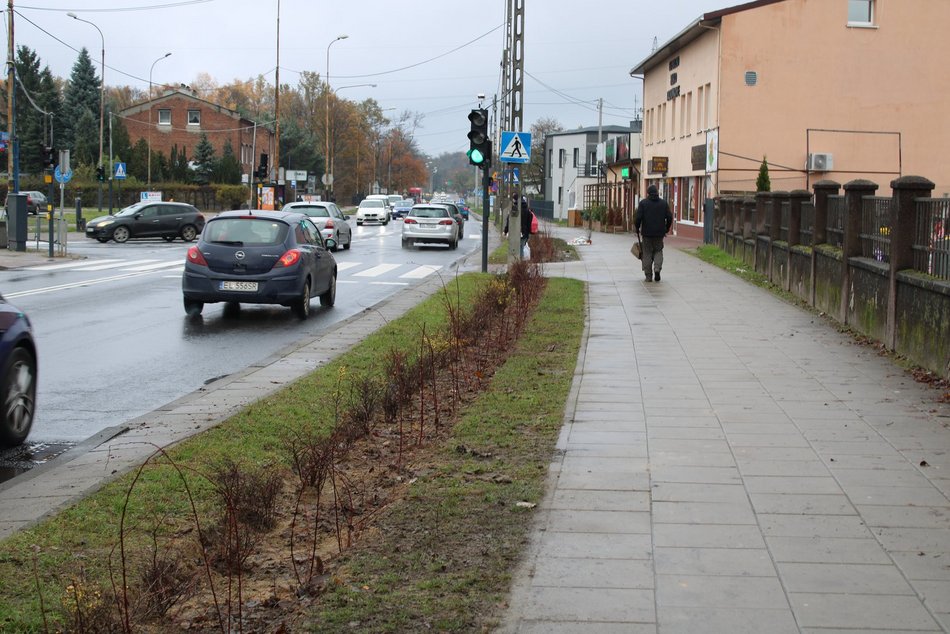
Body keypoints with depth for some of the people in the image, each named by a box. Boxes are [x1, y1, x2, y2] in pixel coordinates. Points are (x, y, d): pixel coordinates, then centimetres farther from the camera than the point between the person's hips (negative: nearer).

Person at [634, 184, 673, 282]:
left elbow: (638, 218, -11)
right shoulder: (663, 203, 4)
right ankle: (657, 268, -9)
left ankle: (648, 276, 5)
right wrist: (666, 229, 14)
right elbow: (669, 217, 1)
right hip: (659, 233, 2)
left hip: (647, 233, -2)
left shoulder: (643, 203, -4)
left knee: (647, 253, 6)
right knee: (658, 251, 16)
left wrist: (637, 229, 2)